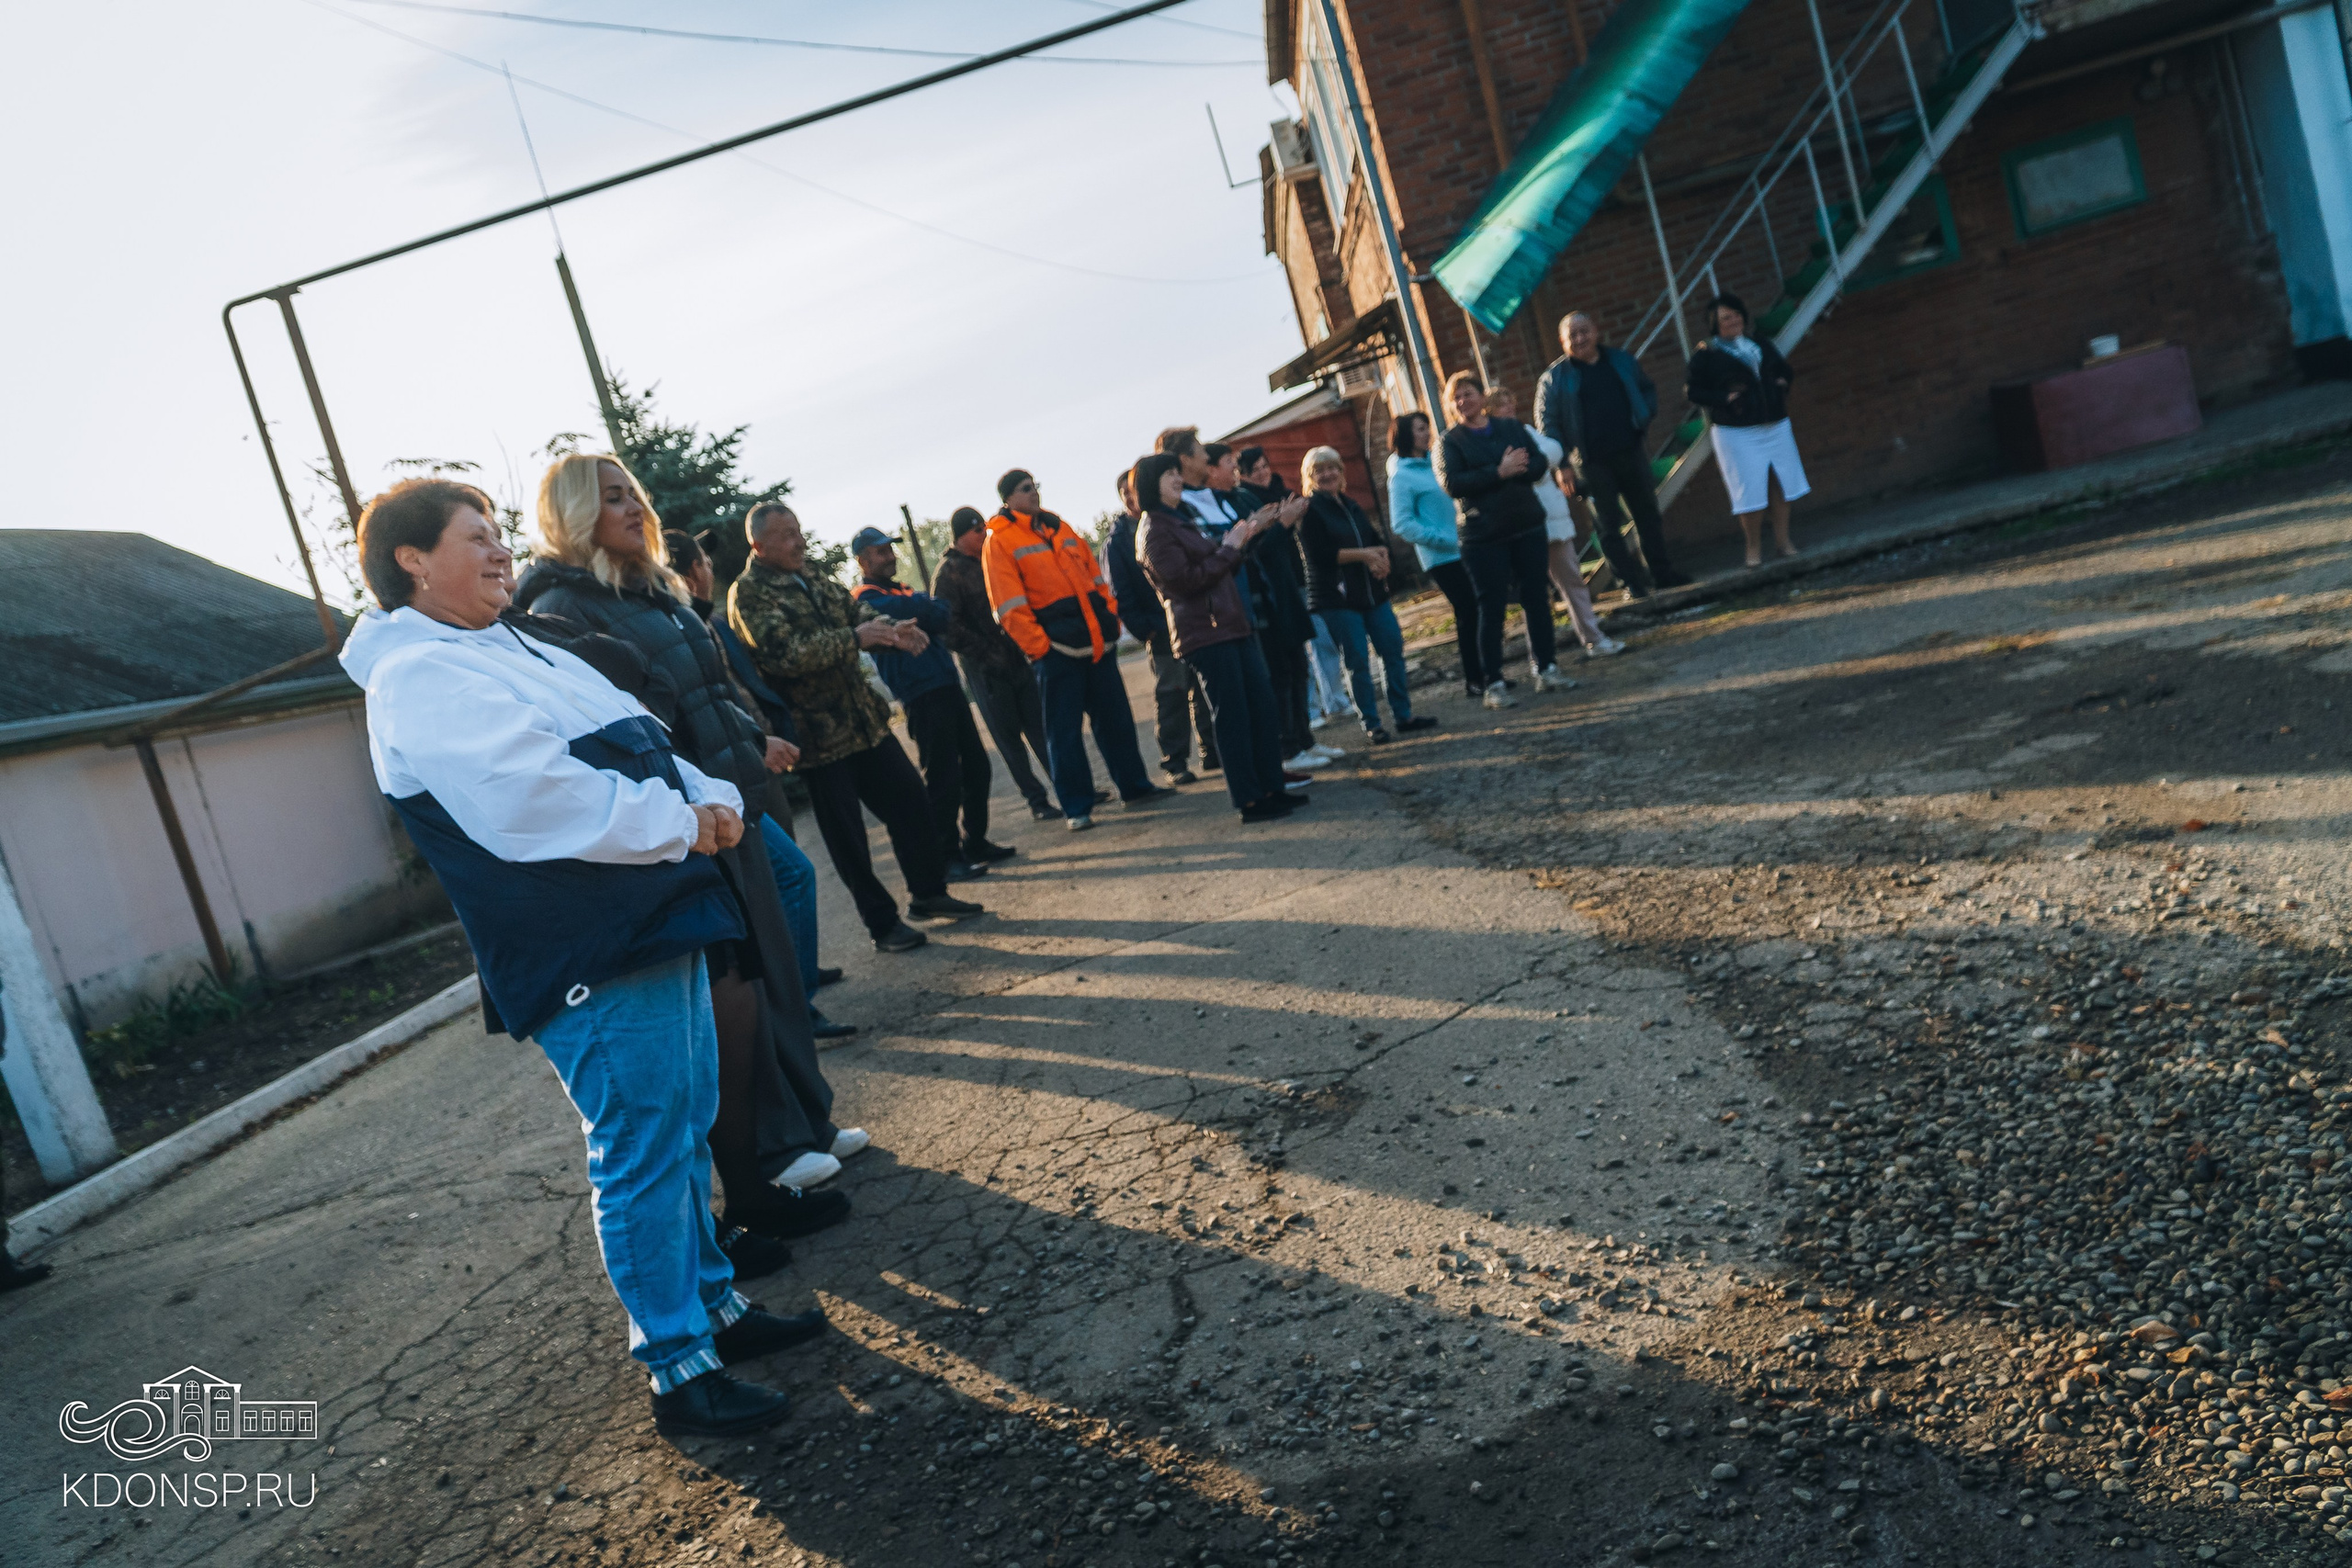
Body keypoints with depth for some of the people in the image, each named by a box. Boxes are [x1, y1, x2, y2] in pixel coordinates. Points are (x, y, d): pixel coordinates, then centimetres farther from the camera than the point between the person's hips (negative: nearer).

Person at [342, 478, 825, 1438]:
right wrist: (679, 823, -16)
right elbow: (528, 797, -27)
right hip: (593, 962, -10)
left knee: (685, 1132, 18)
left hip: (654, 922, 10)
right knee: (642, 1156, -3)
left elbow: (643, 745, 22)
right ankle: (678, 1370, 8)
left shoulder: (515, 651, 21)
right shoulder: (418, 678, -12)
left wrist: (711, 799, 1)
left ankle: (716, 1304, 32)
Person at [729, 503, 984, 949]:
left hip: (866, 722, 7)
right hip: (818, 736, -7)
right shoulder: (748, 594, -11)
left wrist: (892, 630, -15)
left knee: (911, 800, 13)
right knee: (847, 837, 2)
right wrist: (855, 638, -24)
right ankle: (883, 925, 15)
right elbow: (784, 653, -23)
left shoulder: (816, 582, 14)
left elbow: (856, 611, 7)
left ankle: (928, 894, 29)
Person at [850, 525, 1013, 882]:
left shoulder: (903, 592, 23)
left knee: (976, 766, 13)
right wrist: (929, 606, -1)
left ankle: (976, 843, 24)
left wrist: (924, 607, -8)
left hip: (946, 687, 9)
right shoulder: (869, 598, -7)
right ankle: (947, 857, 2)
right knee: (944, 779, -7)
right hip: (922, 696, -9)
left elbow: (942, 618, 10)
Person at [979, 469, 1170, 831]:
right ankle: (1077, 808, 7)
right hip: (1056, 649, -6)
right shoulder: (999, 542, -4)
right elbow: (1010, 606, -10)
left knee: (1116, 717, 12)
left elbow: (1093, 573, 18)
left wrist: (1110, 617, 8)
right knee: (1064, 729, -1)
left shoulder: (1059, 528, 16)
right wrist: (1038, 646, -15)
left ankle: (1135, 787, 24)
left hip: (1098, 642, 6)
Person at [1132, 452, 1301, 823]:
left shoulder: (1184, 520, 19)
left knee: (1262, 705, 8)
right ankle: (1249, 801, -1)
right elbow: (1184, 580, -18)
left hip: (1233, 625, 9)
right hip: (1204, 634, -9)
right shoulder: (1155, 531, -9)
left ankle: (1271, 788, 15)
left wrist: (1242, 537, 10)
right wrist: (1230, 549, -13)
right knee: (1232, 715, -6)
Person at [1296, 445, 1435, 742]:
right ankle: (1372, 725, 3)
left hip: (1372, 592, 7)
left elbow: (1377, 540, 16)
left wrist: (1380, 555, -9)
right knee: (1358, 661, -5)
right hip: (1336, 598, -7)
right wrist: (1362, 554, -17)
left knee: (1393, 650, 5)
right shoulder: (1309, 510, -5)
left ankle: (1404, 716, 14)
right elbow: (1317, 553, -17)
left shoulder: (1350, 505, 17)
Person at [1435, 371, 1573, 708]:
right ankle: (1493, 683, 2)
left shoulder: (1512, 428, 11)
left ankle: (1546, 669, 17)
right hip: (1483, 538, -4)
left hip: (1528, 528, 4)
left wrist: (1512, 471, -19)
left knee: (1537, 599, 6)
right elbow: (1452, 483, -15)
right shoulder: (1449, 443, 0)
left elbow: (1538, 463, 2)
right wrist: (1499, 472, -18)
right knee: (1492, 608, -3)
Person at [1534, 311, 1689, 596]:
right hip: (1592, 463, -3)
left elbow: (1647, 390, 22)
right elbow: (1547, 424, -4)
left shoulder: (1622, 361, 9)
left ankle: (1662, 573, 21)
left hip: (1631, 452, 4)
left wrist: (1644, 418, 3)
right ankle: (1632, 581, 5)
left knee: (1648, 514, 10)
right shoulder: (1555, 377, -3)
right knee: (1608, 525, -1)